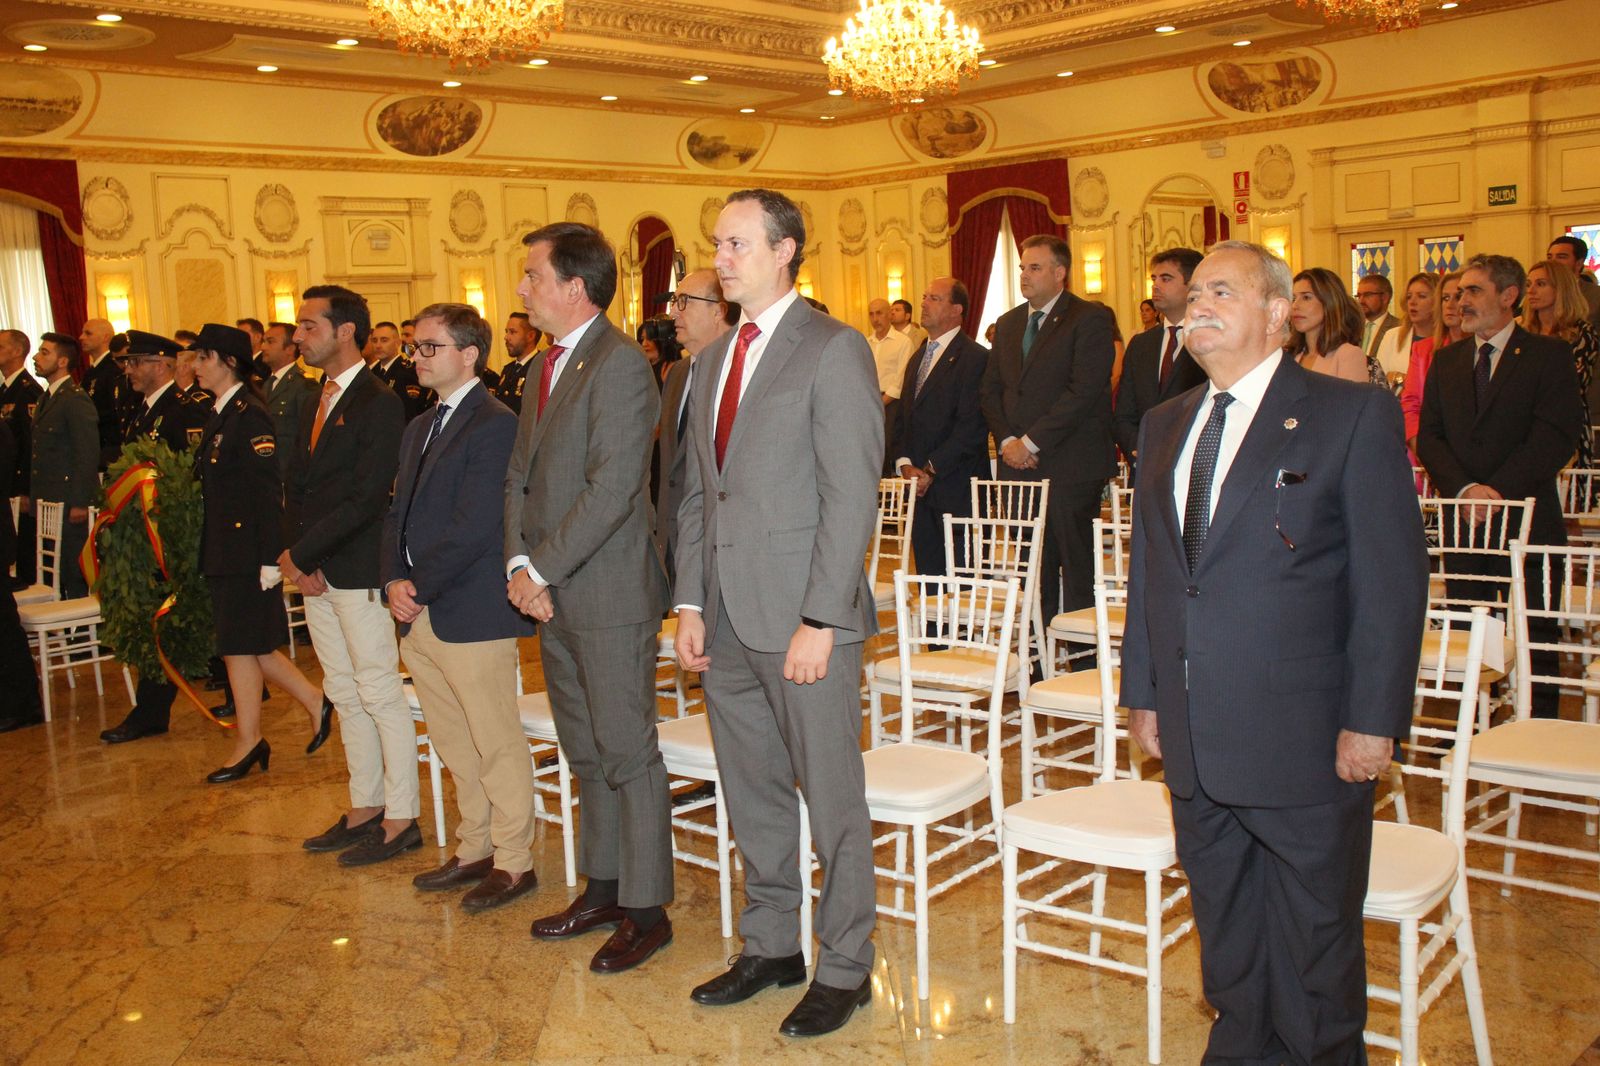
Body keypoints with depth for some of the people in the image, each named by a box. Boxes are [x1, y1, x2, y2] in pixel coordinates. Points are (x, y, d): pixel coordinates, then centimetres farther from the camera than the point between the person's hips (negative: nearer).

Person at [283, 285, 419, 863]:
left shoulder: (380, 404, -12)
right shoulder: (317, 402, 15)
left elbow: (366, 498, -19)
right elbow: (296, 485, 14)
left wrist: (302, 553, -15)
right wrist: (297, 557, -1)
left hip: (359, 572, -9)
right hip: (316, 573, 9)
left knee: (380, 695, -1)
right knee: (344, 695, 14)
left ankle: (401, 819, 8)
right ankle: (365, 808, 25)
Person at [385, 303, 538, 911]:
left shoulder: (495, 427, -12)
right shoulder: (419, 429, 18)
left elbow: (473, 527, -19)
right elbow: (399, 514, 15)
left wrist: (419, 587, -14)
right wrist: (395, 581, -1)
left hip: (472, 615, -9)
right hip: (419, 618, 9)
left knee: (497, 747, 2)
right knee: (455, 747, 17)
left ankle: (514, 863, 13)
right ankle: (474, 851, 30)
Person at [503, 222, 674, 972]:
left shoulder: (620, 364, -14)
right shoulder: (549, 367, 15)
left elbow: (611, 489, -21)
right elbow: (520, 475, 14)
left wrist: (542, 569, -16)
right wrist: (519, 563, -1)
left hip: (609, 594, -9)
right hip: (554, 596, 9)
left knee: (626, 753, 1)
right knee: (586, 754, 17)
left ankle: (647, 910, 13)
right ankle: (603, 889, 30)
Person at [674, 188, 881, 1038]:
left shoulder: (834, 351, -7)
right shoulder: (713, 359, 16)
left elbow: (852, 496, -13)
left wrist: (819, 620, -17)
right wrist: (690, 604, 9)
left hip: (803, 618, -7)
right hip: (726, 619, 7)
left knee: (830, 799, 4)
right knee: (751, 794, 16)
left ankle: (844, 968, 19)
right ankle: (770, 946, 32)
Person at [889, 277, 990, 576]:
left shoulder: (974, 357, -8)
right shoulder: (917, 359, 19)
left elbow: (972, 425, -15)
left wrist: (932, 470, -15)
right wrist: (904, 464, 1)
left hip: (958, 487, -7)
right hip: (920, 486, 7)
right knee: (928, 573, 10)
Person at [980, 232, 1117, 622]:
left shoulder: (1090, 319, -4)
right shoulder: (1007, 323, 17)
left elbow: (1084, 391, -14)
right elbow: (991, 389, 16)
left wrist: (1032, 442, -14)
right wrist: (1006, 440, -1)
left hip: (1069, 466, -6)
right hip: (1019, 466, 6)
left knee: (1079, 569, -2)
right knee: (1033, 572, 7)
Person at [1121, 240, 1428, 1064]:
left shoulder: (1353, 416, -7)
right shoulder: (1165, 425, 12)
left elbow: (1393, 581, -10)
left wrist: (1374, 719, -13)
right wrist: (1142, 691, 12)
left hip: (1305, 740, -5)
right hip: (1195, 738, 6)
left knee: (1315, 942, 11)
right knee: (1225, 932, 20)